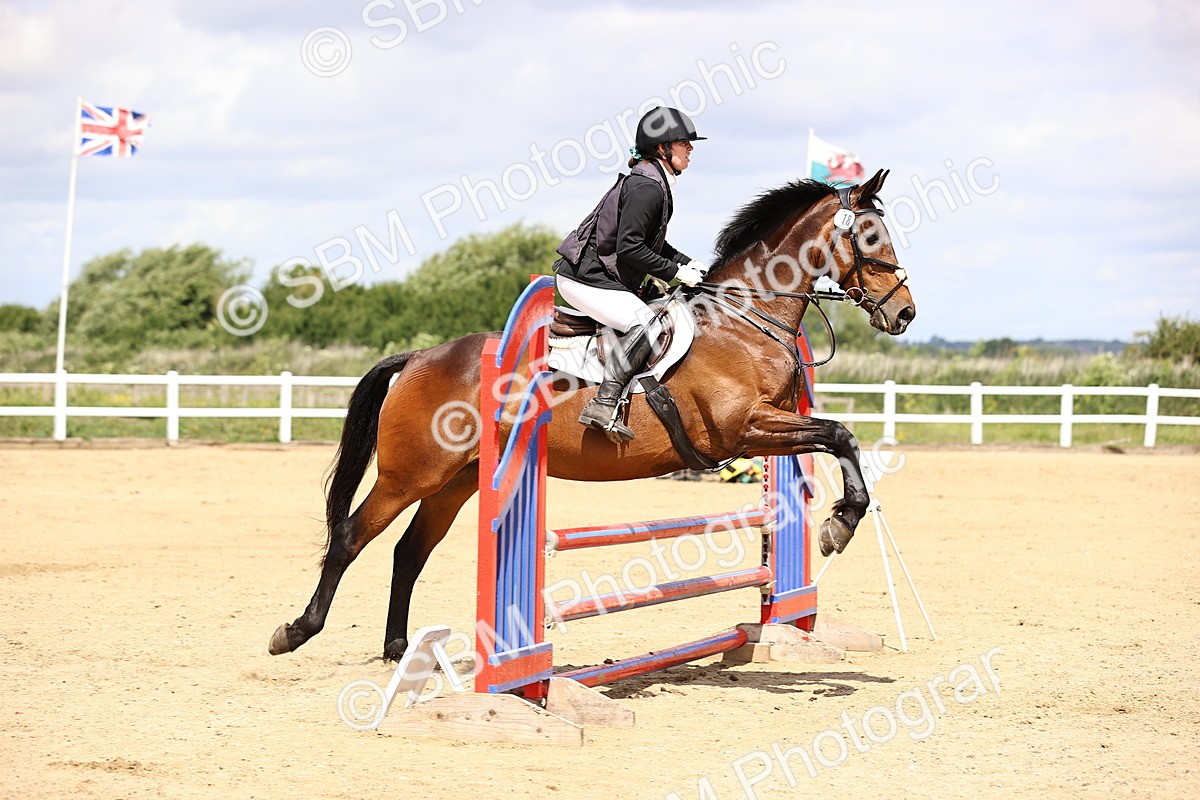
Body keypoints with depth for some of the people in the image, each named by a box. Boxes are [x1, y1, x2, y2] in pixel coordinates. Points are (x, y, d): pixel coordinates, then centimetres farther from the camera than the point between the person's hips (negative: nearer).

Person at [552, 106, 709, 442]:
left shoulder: (654, 182, 14)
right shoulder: (647, 187, -19)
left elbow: (652, 241, 24)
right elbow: (629, 247, -24)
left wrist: (688, 263, 11)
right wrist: (675, 272, -17)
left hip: (595, 274, 11)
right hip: (585, 279, -11)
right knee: (645, 324, -25)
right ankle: (604, 404, -31)